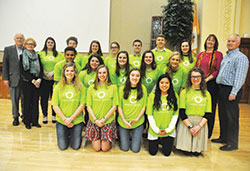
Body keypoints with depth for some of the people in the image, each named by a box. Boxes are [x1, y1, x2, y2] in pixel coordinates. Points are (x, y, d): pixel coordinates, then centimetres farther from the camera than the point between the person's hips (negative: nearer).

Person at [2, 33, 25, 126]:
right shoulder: (8, 49, 6)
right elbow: (5, 65, 4)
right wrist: (5, 78, -3)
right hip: (13, 79, 0)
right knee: (14, 99, 5)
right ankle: (16, 117, 19)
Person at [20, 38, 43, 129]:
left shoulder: (37, 55, 10)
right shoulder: (22, 56, 1)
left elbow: (41, 69, 7)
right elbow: (22, 71, -5)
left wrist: (39, 79, -10)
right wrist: (33, 81, -12)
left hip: (37, 81, 3)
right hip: (26, 82, -3)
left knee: (35, 101, 5)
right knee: (27, 101, 2)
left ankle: (35, 121, 15)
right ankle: (27, 122, 13)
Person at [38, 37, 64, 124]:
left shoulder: (59, 54, 10)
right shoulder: (41, 53, 7)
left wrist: (53, 72, -11)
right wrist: (45, 74, -13)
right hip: (44, 80, 0)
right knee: (44, 97, 4)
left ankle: (54, 115, 18)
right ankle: (45, 116, 17)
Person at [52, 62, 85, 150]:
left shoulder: (80, 87, -3)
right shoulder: (58, 87, 0)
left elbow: (82, 105, -6)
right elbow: (55, 105, -3)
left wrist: (71, 118, -13)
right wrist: (64, 119, -12)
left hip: (77, 121, -1)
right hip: (61, 121, 1)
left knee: (76, 146, 3)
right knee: (62, 147, 4)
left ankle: (74, 135, 34)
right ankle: (67, 135, 35)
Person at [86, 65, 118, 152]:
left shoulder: (113, 87, -1)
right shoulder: (91, 88, 3)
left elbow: (114, 106, -4)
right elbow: (88, 106, 1)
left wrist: (104, 119, -11)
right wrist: (96, 120, -11)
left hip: (108, 121, -1)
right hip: (94, 121, 1)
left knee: (105, 148, 1)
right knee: (96, 148, 3)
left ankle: (109, 140, 32)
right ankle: (94, 139, 33)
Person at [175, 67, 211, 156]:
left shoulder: (206, 94, 8)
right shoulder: (185, 92, 0)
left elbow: (208, 114, 3)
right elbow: (181, 112, -5)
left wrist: (199, 126, -11)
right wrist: (190, 126, -14)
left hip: (201, 124, 2)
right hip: (186, 123, -2)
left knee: (197, 152, -4)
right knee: (186, 152, -9)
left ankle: (197, 149, 29)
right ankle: (187, 148, 24)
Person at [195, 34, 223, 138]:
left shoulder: (218, 54, 2)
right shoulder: (201, 54, 16)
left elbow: (218, 71, -6)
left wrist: (206, 79, -14)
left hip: (211, 84, -4)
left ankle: (207, 133, 14)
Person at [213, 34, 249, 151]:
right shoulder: (226, 56, 19)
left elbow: (240, 77, -17)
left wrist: (233, 93, -22)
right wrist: (219, 87, 16)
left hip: (231, 90, -8)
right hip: (221, 88, 9)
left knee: (231, 117, -4)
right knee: (222, 115, 14)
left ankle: (232, 143, 6)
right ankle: (223, 137, 27)